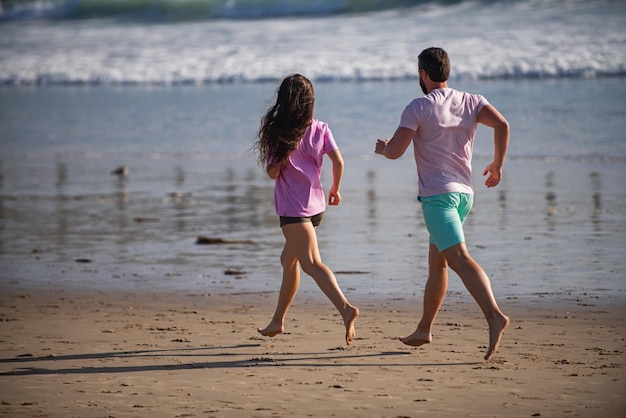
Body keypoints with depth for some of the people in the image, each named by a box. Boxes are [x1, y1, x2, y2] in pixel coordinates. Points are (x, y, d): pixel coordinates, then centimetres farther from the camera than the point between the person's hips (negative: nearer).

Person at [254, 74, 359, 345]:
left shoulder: (279, 132, -9)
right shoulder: (319, 129, 3)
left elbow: (272, 173, -10)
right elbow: (338, 162, -1)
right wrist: (335, 189, 15)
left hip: (293, 208, -7)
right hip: (316, 205, 7)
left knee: (311, 263, -18)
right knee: (288, 260, 22)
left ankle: (346, 308, -38)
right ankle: (278, 321, 30)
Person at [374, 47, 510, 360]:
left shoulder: (419, 108, -6)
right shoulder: (472, 102, 9)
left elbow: (395, 150, -12)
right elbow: (502, 125, -6)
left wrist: (382, 147, 12)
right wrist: (497, 165, 5)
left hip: (437, 194, -7)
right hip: (465, 193, 7)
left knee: (459, 258, -18)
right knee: (436, 261, 18)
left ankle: (494, 316, -36)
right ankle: (424, 330, 25)